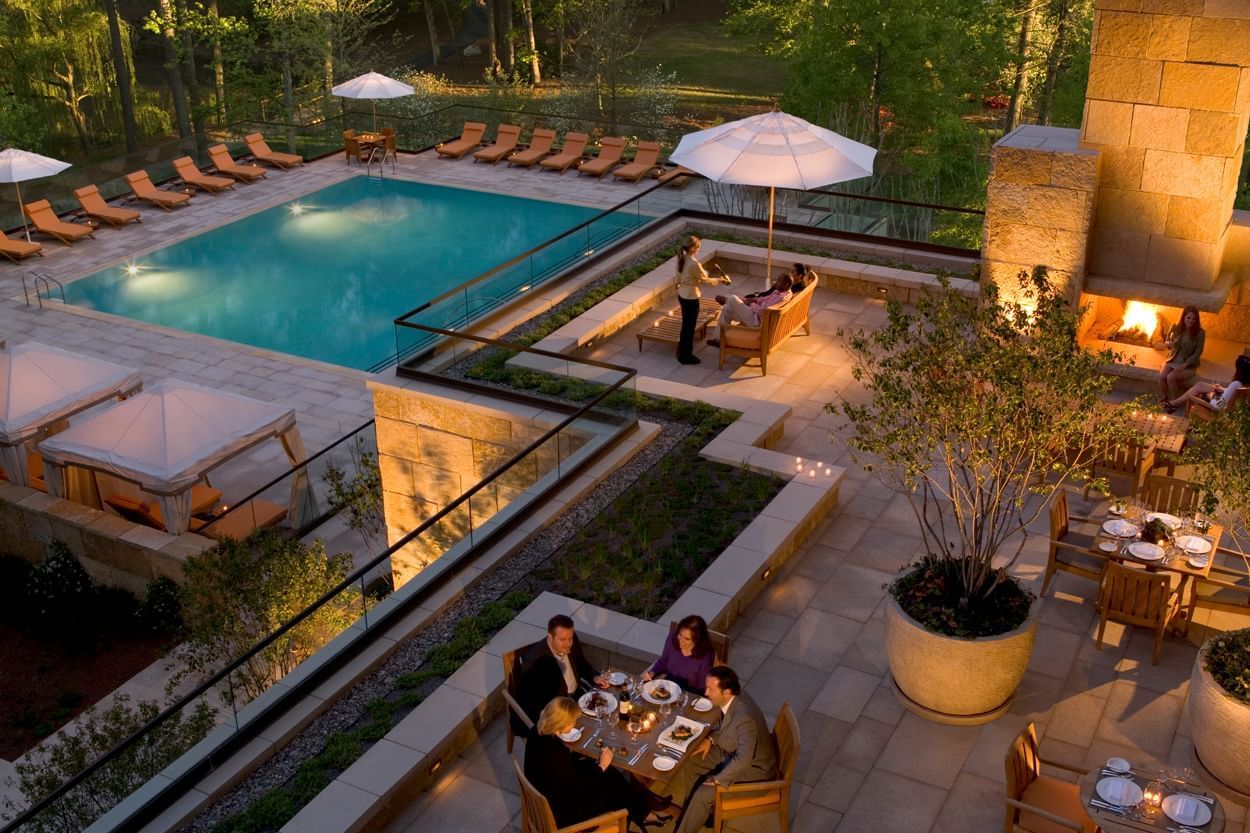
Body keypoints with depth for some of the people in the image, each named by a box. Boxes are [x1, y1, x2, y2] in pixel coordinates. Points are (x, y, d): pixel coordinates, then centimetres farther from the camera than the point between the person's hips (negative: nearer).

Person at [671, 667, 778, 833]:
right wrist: (710, 739, -4)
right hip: (732, 753, 9)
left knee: (703, 793, -16)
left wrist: (718, 779, -26)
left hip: (753, 768, -9)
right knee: (688, 761, 6)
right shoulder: (733, 698, -11)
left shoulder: (745, 717, -38)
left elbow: (743, 760, -38)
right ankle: (702, 810, 23)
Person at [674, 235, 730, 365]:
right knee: (690, 326, 4)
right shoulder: (694, 263, -25)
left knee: (686, 324, 20)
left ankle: (683, 353, 30)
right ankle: (686, 357, 15)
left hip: (682, 295, 9)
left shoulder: (681, 259, 1)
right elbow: (705, 279, -15)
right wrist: (719, 280, 0)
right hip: (691, 297, -9)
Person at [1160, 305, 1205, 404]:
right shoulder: (1177, 328, -2)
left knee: (1170, 377, -28)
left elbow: (1197, 353, -11)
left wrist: (1183, 365, -19)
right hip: (1173, 360, 4)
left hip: (1188, 364, -4)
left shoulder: (1200, 333, -13)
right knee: (1162, 376, -25)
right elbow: (1169, 342, 11)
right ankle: (1163, 399, -4)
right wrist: (1170, 343, -14)